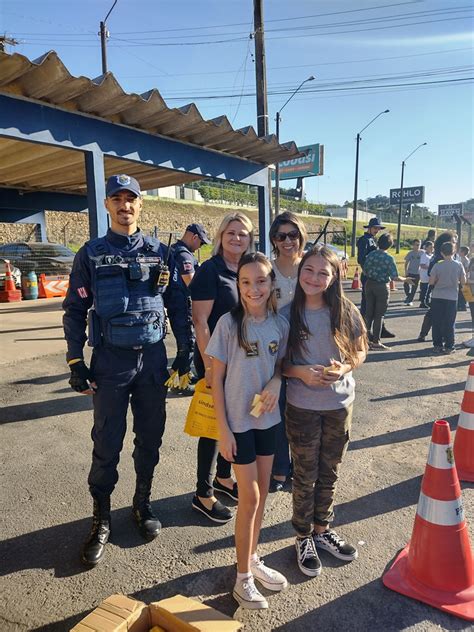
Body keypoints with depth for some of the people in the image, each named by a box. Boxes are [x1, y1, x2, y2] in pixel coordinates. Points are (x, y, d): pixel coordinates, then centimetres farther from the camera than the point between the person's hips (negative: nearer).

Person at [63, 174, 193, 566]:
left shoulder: (159, 252, 4)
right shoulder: (91, 254, 1)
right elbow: (75, 310, 2)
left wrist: (187, 349, 5)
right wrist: (76, 362, -4)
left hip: (152, 358, 2)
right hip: (110, 360, -1)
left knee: (150, 438, 12)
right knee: (107, 445, 5)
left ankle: (143, 504, 34)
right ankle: (101, 520, 25)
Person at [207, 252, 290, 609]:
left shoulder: (280, 324, -3)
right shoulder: (229, 323, -15)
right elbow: (216, 377, -10)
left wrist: (276, 382, -14)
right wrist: (223, 428, -11)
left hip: (268, 418, 4)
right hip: (238, 421, -4)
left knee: (262, 493, 16)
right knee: (249, 497, 4)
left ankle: (253, 558, 39)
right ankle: (243, 577, 24)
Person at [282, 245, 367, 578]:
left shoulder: (346, 312, -7)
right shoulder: (287, 315, -10)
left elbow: (360, 351, 4)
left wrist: (344, 368, -16)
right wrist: (300, 372, -21)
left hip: (340, 403, 2)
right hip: (302, 407, -2)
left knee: (330, 473, 19)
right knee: (306, 476, 12)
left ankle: (322, 529, 42)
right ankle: (304, 538, 34)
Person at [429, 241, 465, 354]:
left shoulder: (437, 265, -9)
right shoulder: (458, 265, -5)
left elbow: (431, 282, -9)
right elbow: (463, 281, -2)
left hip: (437, 297, -1)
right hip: (452, 297, 1)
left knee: (437, 323, 8)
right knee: (449, 323, 8)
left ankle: (438, 345, 12)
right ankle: (449, 347, 11)